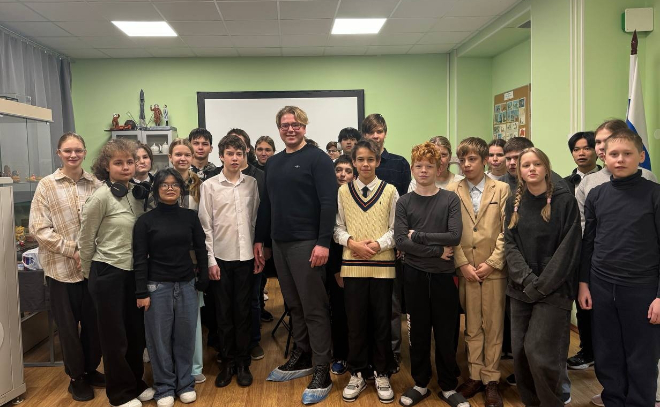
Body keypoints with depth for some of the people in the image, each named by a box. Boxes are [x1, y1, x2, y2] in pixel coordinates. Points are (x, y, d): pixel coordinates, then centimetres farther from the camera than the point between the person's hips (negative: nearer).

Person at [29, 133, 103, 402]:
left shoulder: (95, 184, 1)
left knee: (95, 322, 13)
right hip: (62, 268, -2)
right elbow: (39, 229, -8)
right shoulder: (46, 186, -4)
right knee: (68, 326, 11)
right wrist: (73, 250, -14)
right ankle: (76, 378, 29)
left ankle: (91, 369, 35)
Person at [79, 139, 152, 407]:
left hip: (134, 272, 6)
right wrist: (90, 273, 3)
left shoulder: (137, 193, 3)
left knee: (136, 331, 15)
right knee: (115, 336, 8)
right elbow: (86, 239, -7)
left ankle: (136, 383, 34)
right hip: (108, 274, -5)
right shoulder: (101, 197, -15)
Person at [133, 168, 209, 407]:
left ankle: (185, 384, 24)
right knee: (160, 338, 6)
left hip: (186, 286, 2)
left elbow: (201, 250, 7)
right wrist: (141, 293, -8)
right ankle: (164, 387, 21)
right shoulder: (145, 221, -2)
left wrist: (203, 281, 4)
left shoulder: (190, 217, 4)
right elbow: (140, 259, -4)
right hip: (157, 287, -2)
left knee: (185, 336, 8)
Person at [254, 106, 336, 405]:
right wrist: (259, 239, 15)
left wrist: (323, 242, -20)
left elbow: (328, 203, -13)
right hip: (279, 244, 7)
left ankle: (322, 372, 7)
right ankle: (302, 358, 29)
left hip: (307, 244, -6)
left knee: (314, 309, -2)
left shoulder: (317, 159, -6)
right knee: (294, 305, 15)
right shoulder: (272, 163, 15)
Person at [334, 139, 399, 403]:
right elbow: (337, 228, 5)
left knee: (382, 321, 7)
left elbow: (396, 229, 0)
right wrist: (351, 242, -12)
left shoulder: (390, 191, 2)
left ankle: (382, 374, 23)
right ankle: (357, 374, 22)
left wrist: (379, 244, -15)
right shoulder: (343, 192, 6)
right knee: (355, 322, 7)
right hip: (352, 265, 1)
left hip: (382, 265, -1)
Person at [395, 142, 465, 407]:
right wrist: (437, 250, -14)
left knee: (446, 333, 8)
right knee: (418, 332, 11)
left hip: (443, 274, 0)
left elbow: (454, 236, -13)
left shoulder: (450, 199, 0)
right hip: (414, 274, 1)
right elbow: (401, 242, -10)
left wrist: (418, 236, -10)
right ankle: (420, 384, 27)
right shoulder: (404, 202, 1)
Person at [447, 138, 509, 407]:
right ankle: (475, 376, 22)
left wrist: (492, 263, -9)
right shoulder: (452, 191, 4)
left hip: (494, 269, -1)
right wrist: (463, 264, -7)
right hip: (465, 270, 1)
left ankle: (491, 380, 18)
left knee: (493, 327, 6)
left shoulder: (502, 189, 2)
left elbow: (507, 231, -3)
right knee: (472, 327, 10)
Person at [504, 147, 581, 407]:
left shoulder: (564, 200, -4)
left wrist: (542, 284, -13)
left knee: (540, 353, -8)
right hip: (521, 288, 4)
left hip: (554, 289, -4)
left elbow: (568, 247, -8)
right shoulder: (514, 202, 7)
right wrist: (526, 279, -11)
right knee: (520, 351, 6)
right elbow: (510, 243, 3)